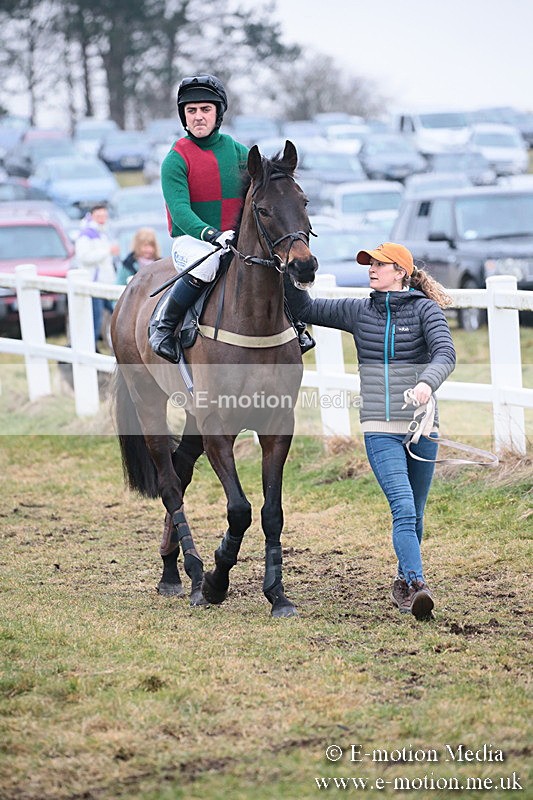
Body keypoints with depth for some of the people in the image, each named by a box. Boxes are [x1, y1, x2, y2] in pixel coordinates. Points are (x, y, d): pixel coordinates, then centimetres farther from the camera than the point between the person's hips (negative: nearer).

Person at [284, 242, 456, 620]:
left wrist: (427, 381, -36)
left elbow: (446, 353, -16)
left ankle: (404, 580, 31)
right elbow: (307, 308, 12)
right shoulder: (359, 312, 8)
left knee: (414, 514, 12)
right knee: (403, 507, -17)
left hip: (421, 427, 0)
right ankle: (417, 585, -27)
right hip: (380, 430, 0)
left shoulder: (425, 310, -1)